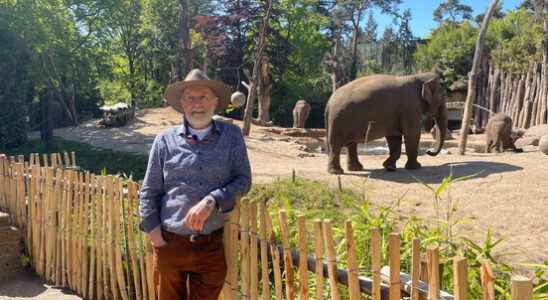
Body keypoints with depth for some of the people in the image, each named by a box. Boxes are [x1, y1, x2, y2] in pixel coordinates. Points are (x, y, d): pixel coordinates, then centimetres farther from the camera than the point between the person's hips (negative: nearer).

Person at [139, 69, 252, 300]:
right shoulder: (165, 140, 1)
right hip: (170, 244, 0)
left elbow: (243, 180, -2)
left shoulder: (232, 136, 1)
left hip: (212, 246, 0)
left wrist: (211, 202, -17)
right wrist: (155, 234, -3)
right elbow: (149, 192, 5)